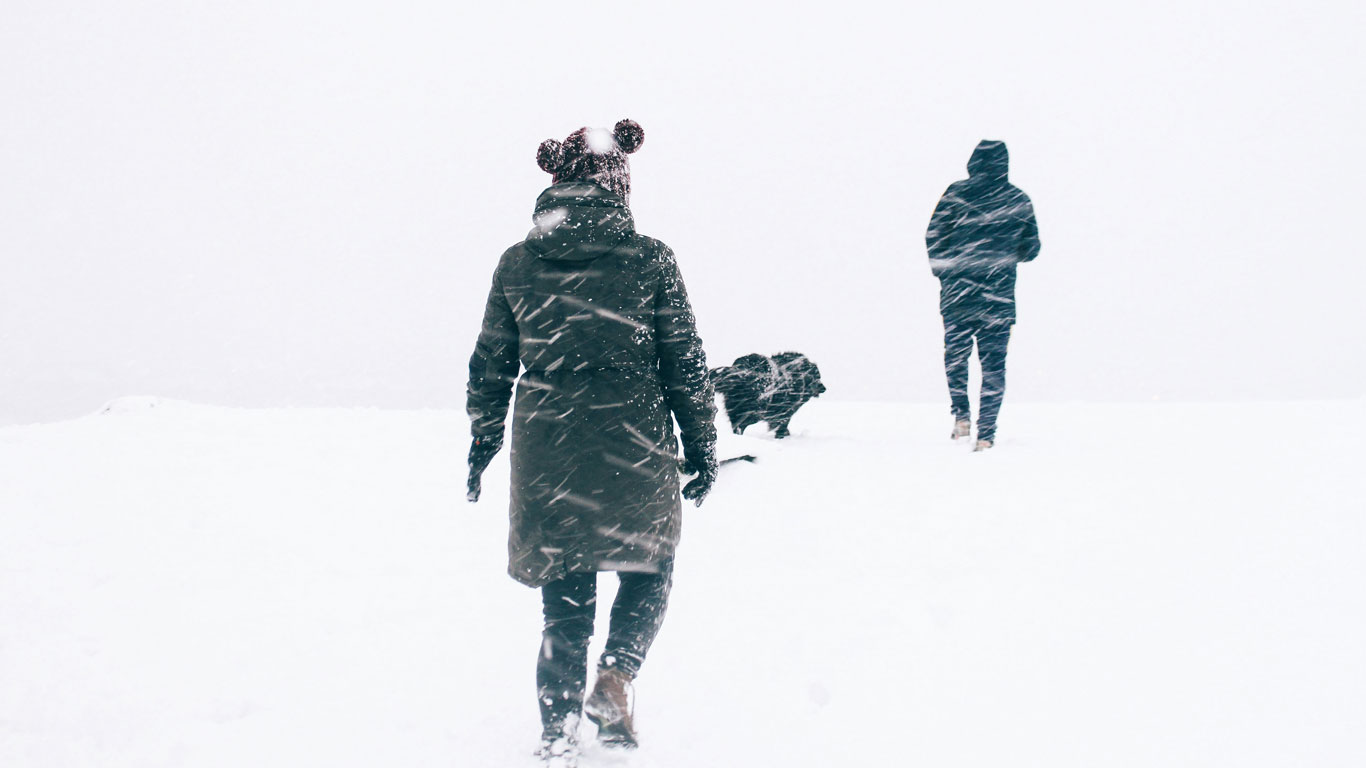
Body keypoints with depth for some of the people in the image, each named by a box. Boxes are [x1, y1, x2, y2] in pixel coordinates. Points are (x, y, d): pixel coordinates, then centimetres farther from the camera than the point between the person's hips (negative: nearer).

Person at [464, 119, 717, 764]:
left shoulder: (516, 265, 2)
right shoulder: (649, 260, -5)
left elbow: (490, 367, 8)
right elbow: (685, 362, -2)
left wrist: (482, 445, 21)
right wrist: (702, 445, 8)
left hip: (546, 457, 2)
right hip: (634, 454, -2)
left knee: (565, 601, 13)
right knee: (649, 569, 20)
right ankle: (614, 678, -2)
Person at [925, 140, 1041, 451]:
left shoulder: (956, 193, -3)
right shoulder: (1019, 199, 4)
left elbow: (934, 236, -4)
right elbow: (1031, 248, 10)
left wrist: (942, 269, 12)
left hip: (957, 293, -1)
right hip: (999, 297, 1)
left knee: (955, 354, 18)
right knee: (993, 364, 6)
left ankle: (961, 415, 5)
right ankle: (986, 434, 1)